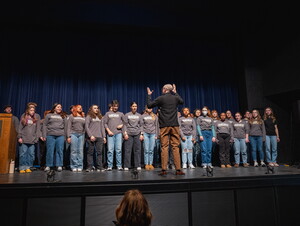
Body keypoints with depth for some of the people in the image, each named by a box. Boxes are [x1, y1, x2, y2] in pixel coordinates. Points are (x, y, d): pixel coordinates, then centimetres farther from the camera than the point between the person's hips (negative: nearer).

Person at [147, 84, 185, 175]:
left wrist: (149, 95, 20)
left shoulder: (161, 98, -2)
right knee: (176, 147, 4)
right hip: (175, 125, 2)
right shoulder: (176, 97, 8)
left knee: (164, 147, 0)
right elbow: (182, 101, 31)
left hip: (164, 126, -2)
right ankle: (178, 169, 4)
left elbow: (149, 105, 6)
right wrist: (175, 93, 38)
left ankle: (164, 169, 0)